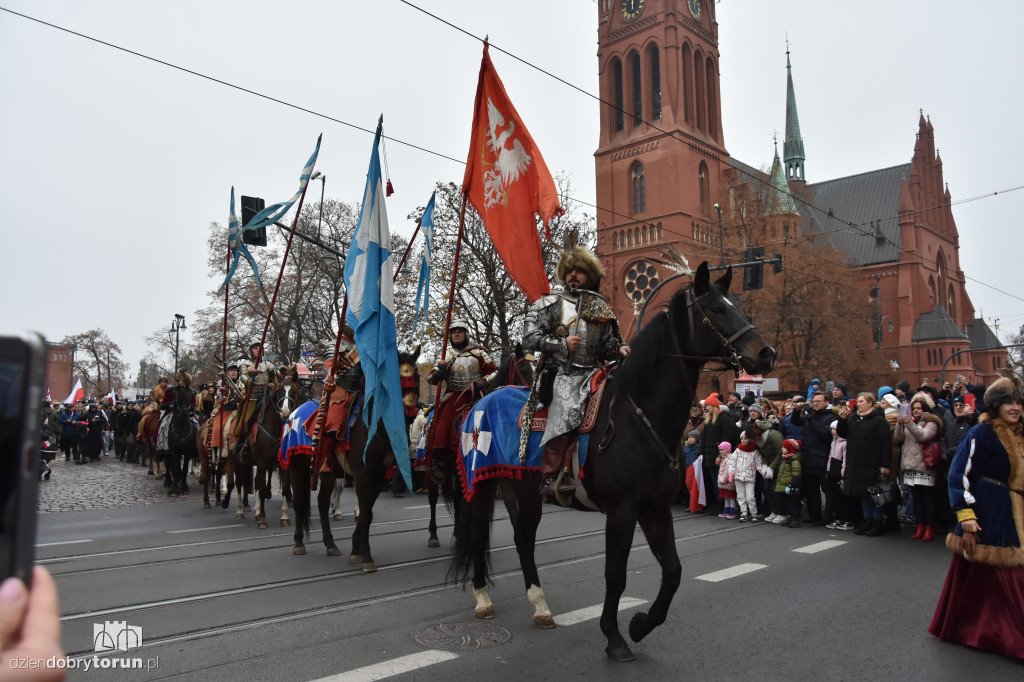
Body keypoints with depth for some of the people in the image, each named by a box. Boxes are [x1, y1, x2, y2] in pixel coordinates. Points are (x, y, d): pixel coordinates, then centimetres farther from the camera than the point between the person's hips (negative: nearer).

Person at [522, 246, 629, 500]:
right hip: (561, 373, -4)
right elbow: (529, 337, 2)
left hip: (591, 373, 4)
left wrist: (620, 350, 0)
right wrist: (562, 344, -8)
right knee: (568, 409, -29)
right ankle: (552, 476, -26)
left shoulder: (601, 309, 18)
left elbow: (609, 344, 22)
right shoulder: (551, 302, 9)